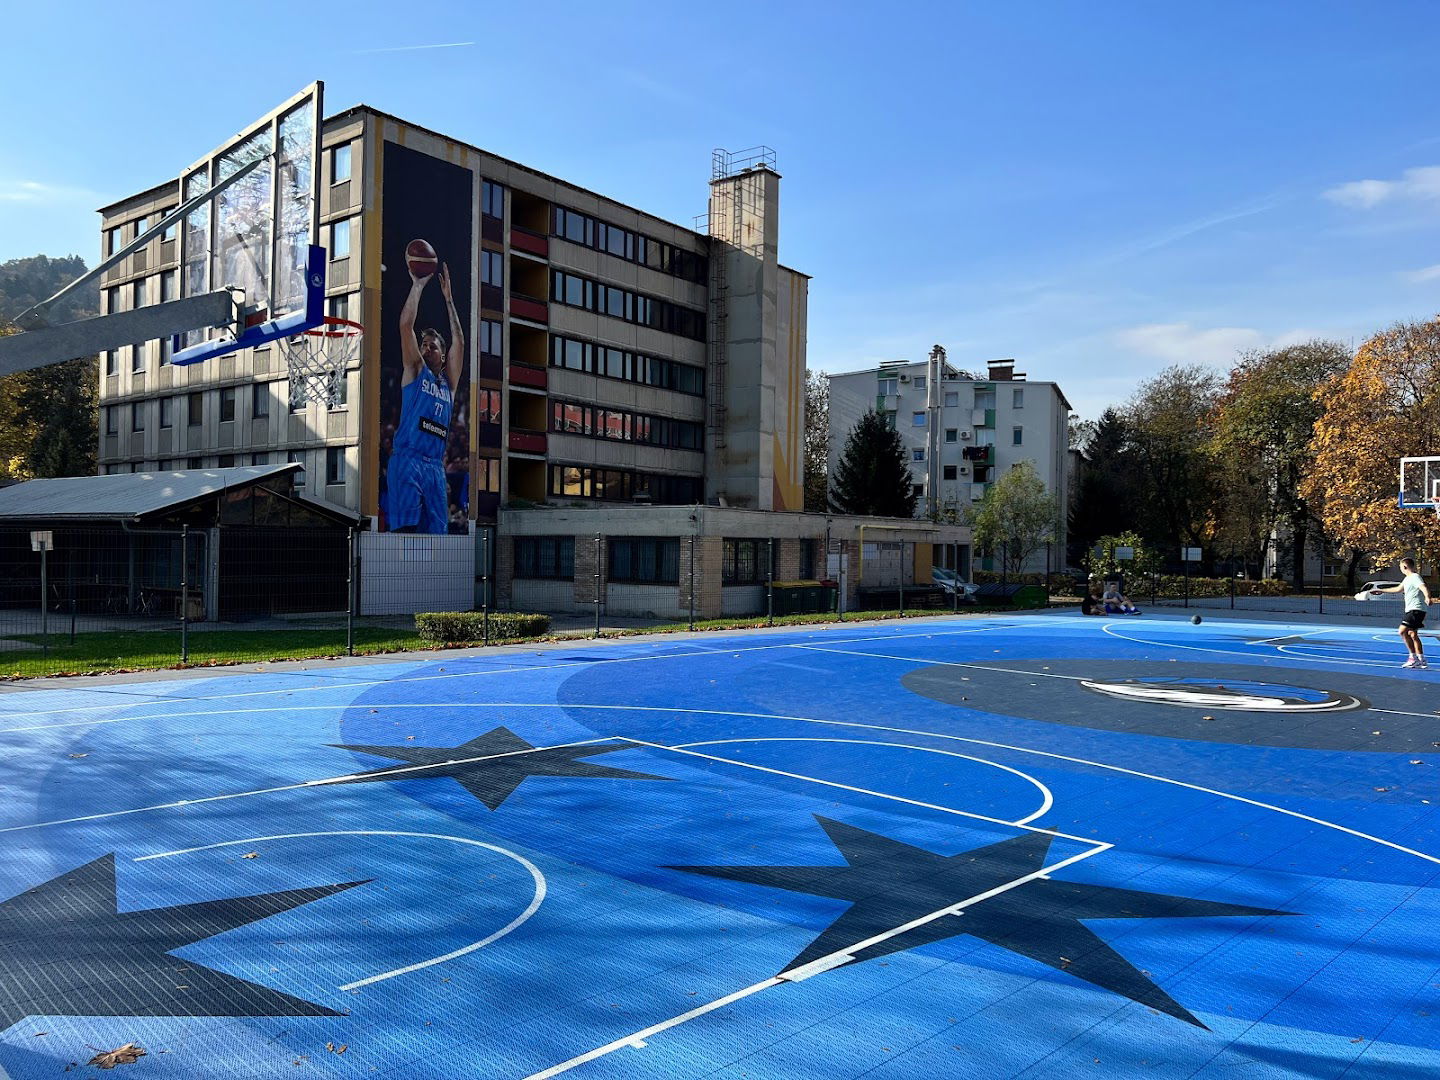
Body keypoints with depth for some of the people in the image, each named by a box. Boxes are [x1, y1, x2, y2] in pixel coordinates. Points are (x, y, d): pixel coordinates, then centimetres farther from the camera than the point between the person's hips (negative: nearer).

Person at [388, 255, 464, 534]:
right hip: (407, 459, -5)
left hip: (435, 465, 5)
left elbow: (459, 341, 18)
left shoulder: (448, 383, 22)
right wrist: (418, 285, 6)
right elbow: (406, 325, 3)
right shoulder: (415, 371, 12)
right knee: (405, 527, -18)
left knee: (435, 531, 0)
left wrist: (448, 297, 20)